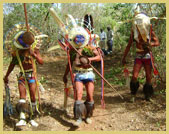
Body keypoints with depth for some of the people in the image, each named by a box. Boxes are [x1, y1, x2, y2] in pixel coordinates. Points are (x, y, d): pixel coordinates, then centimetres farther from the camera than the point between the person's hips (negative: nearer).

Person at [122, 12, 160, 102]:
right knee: (134, 76, -8)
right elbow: (129, 45, 2)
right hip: (138, 56, 0)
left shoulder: (150, 31, -6)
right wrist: (124, 58, 3)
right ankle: (133, 95, 10)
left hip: (147, 56, 0)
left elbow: (157, 42, -5)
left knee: (148, 77, 5)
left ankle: (147, 95, 22)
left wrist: (149, 44, -26)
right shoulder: (134, 32, -4)